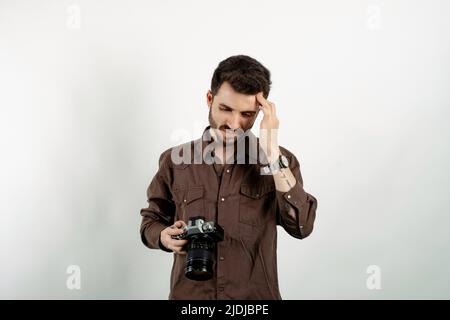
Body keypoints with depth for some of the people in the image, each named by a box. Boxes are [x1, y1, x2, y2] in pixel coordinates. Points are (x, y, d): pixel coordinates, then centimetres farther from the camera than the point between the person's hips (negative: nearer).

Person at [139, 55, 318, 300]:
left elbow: (301, 226, -19)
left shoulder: (279, 160, -5)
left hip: (257, 297, -1)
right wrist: (164, 236, -12)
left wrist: (272, 153, -23)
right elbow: (151, 220, 10)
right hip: (189, 295, 1)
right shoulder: (175, 161, -2)